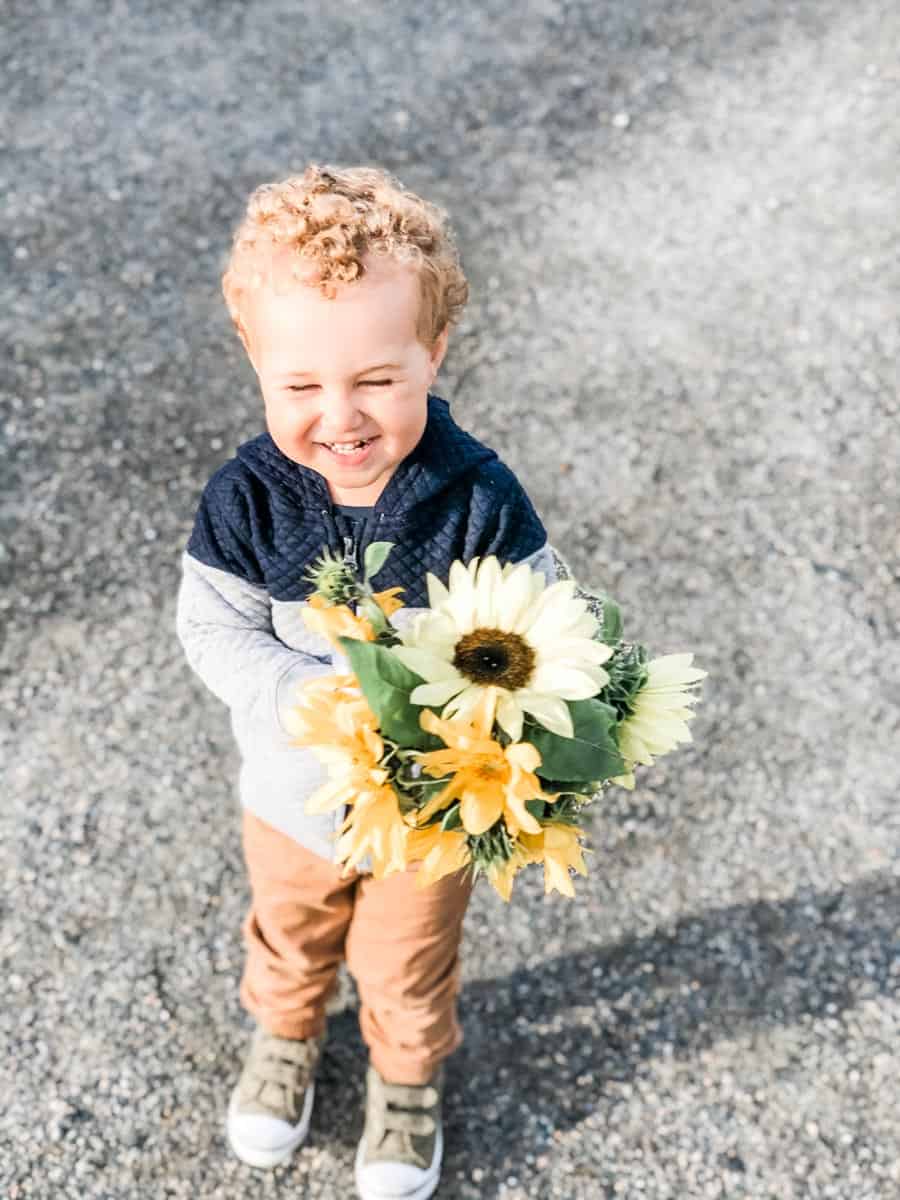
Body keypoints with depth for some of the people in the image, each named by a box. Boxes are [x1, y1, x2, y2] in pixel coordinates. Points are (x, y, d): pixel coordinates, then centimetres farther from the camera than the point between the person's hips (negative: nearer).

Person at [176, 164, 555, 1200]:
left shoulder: (477, 498, -26)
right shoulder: (246, 499, -24)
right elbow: (213, 628, -16)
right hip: (293, 792, 2)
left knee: (407, 968, 25)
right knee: (289, 937, 31)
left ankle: (407, 1080, 57)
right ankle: (284, 1036, 64)